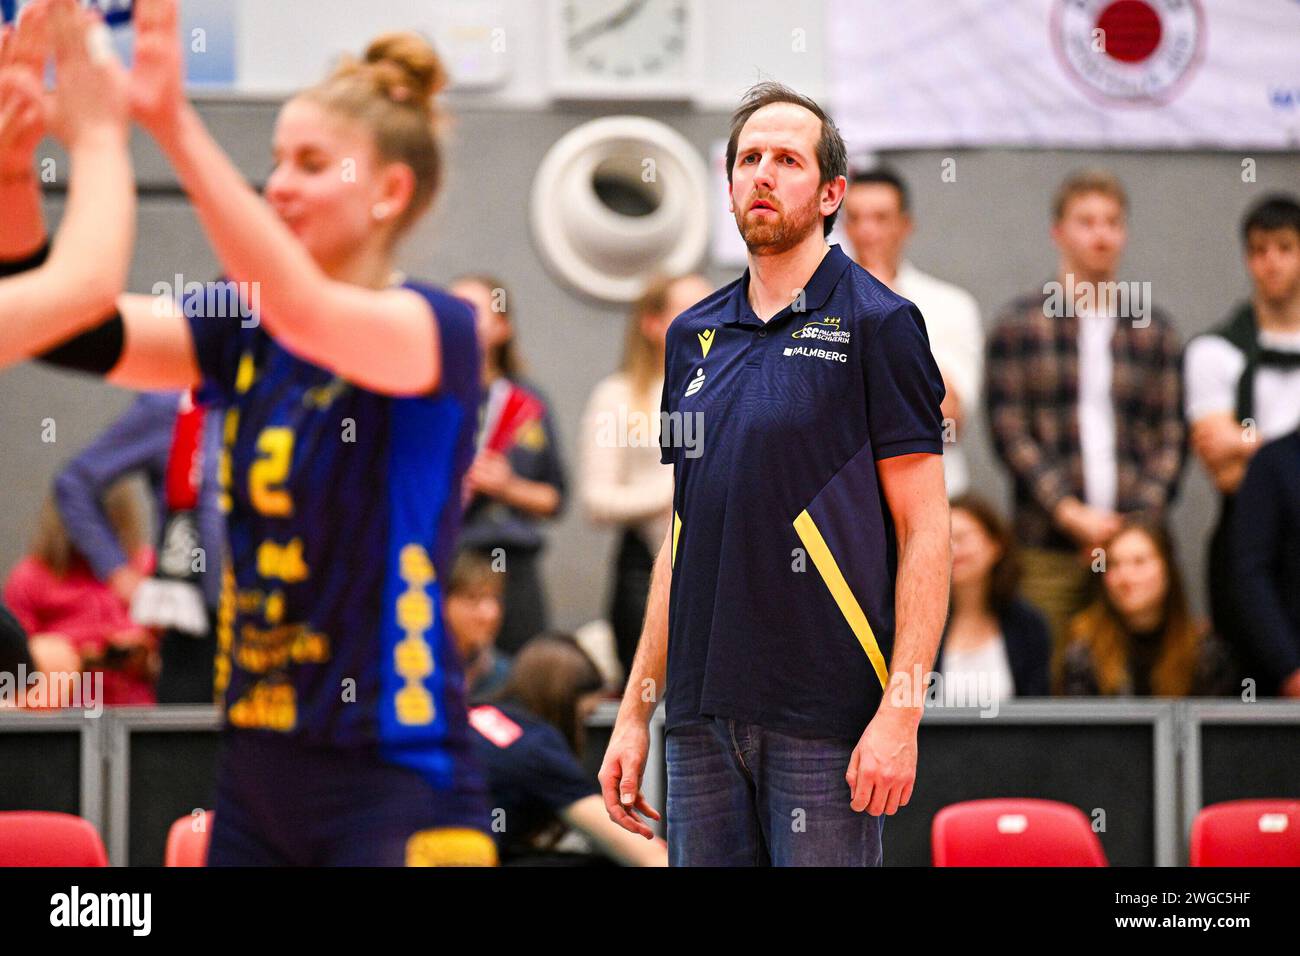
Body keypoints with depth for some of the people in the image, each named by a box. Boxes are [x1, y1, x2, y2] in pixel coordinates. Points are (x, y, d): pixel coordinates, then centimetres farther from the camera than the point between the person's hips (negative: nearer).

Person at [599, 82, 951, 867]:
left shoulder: (879, 324, -3)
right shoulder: (694, 335, 15)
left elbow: (925, 531, -6)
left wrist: (901, 713, -15)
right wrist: (634, 712, 14)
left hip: (827, 717, -6)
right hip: (701, 714, 6)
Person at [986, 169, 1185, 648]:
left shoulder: (1154, 329, 14)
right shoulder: (1021, 323, 7)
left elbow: (1171, 436, 11)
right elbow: (1009, 431, 0)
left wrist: (1141, 520, -4)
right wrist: (1069, 512, -9)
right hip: (1047, 548, -2)